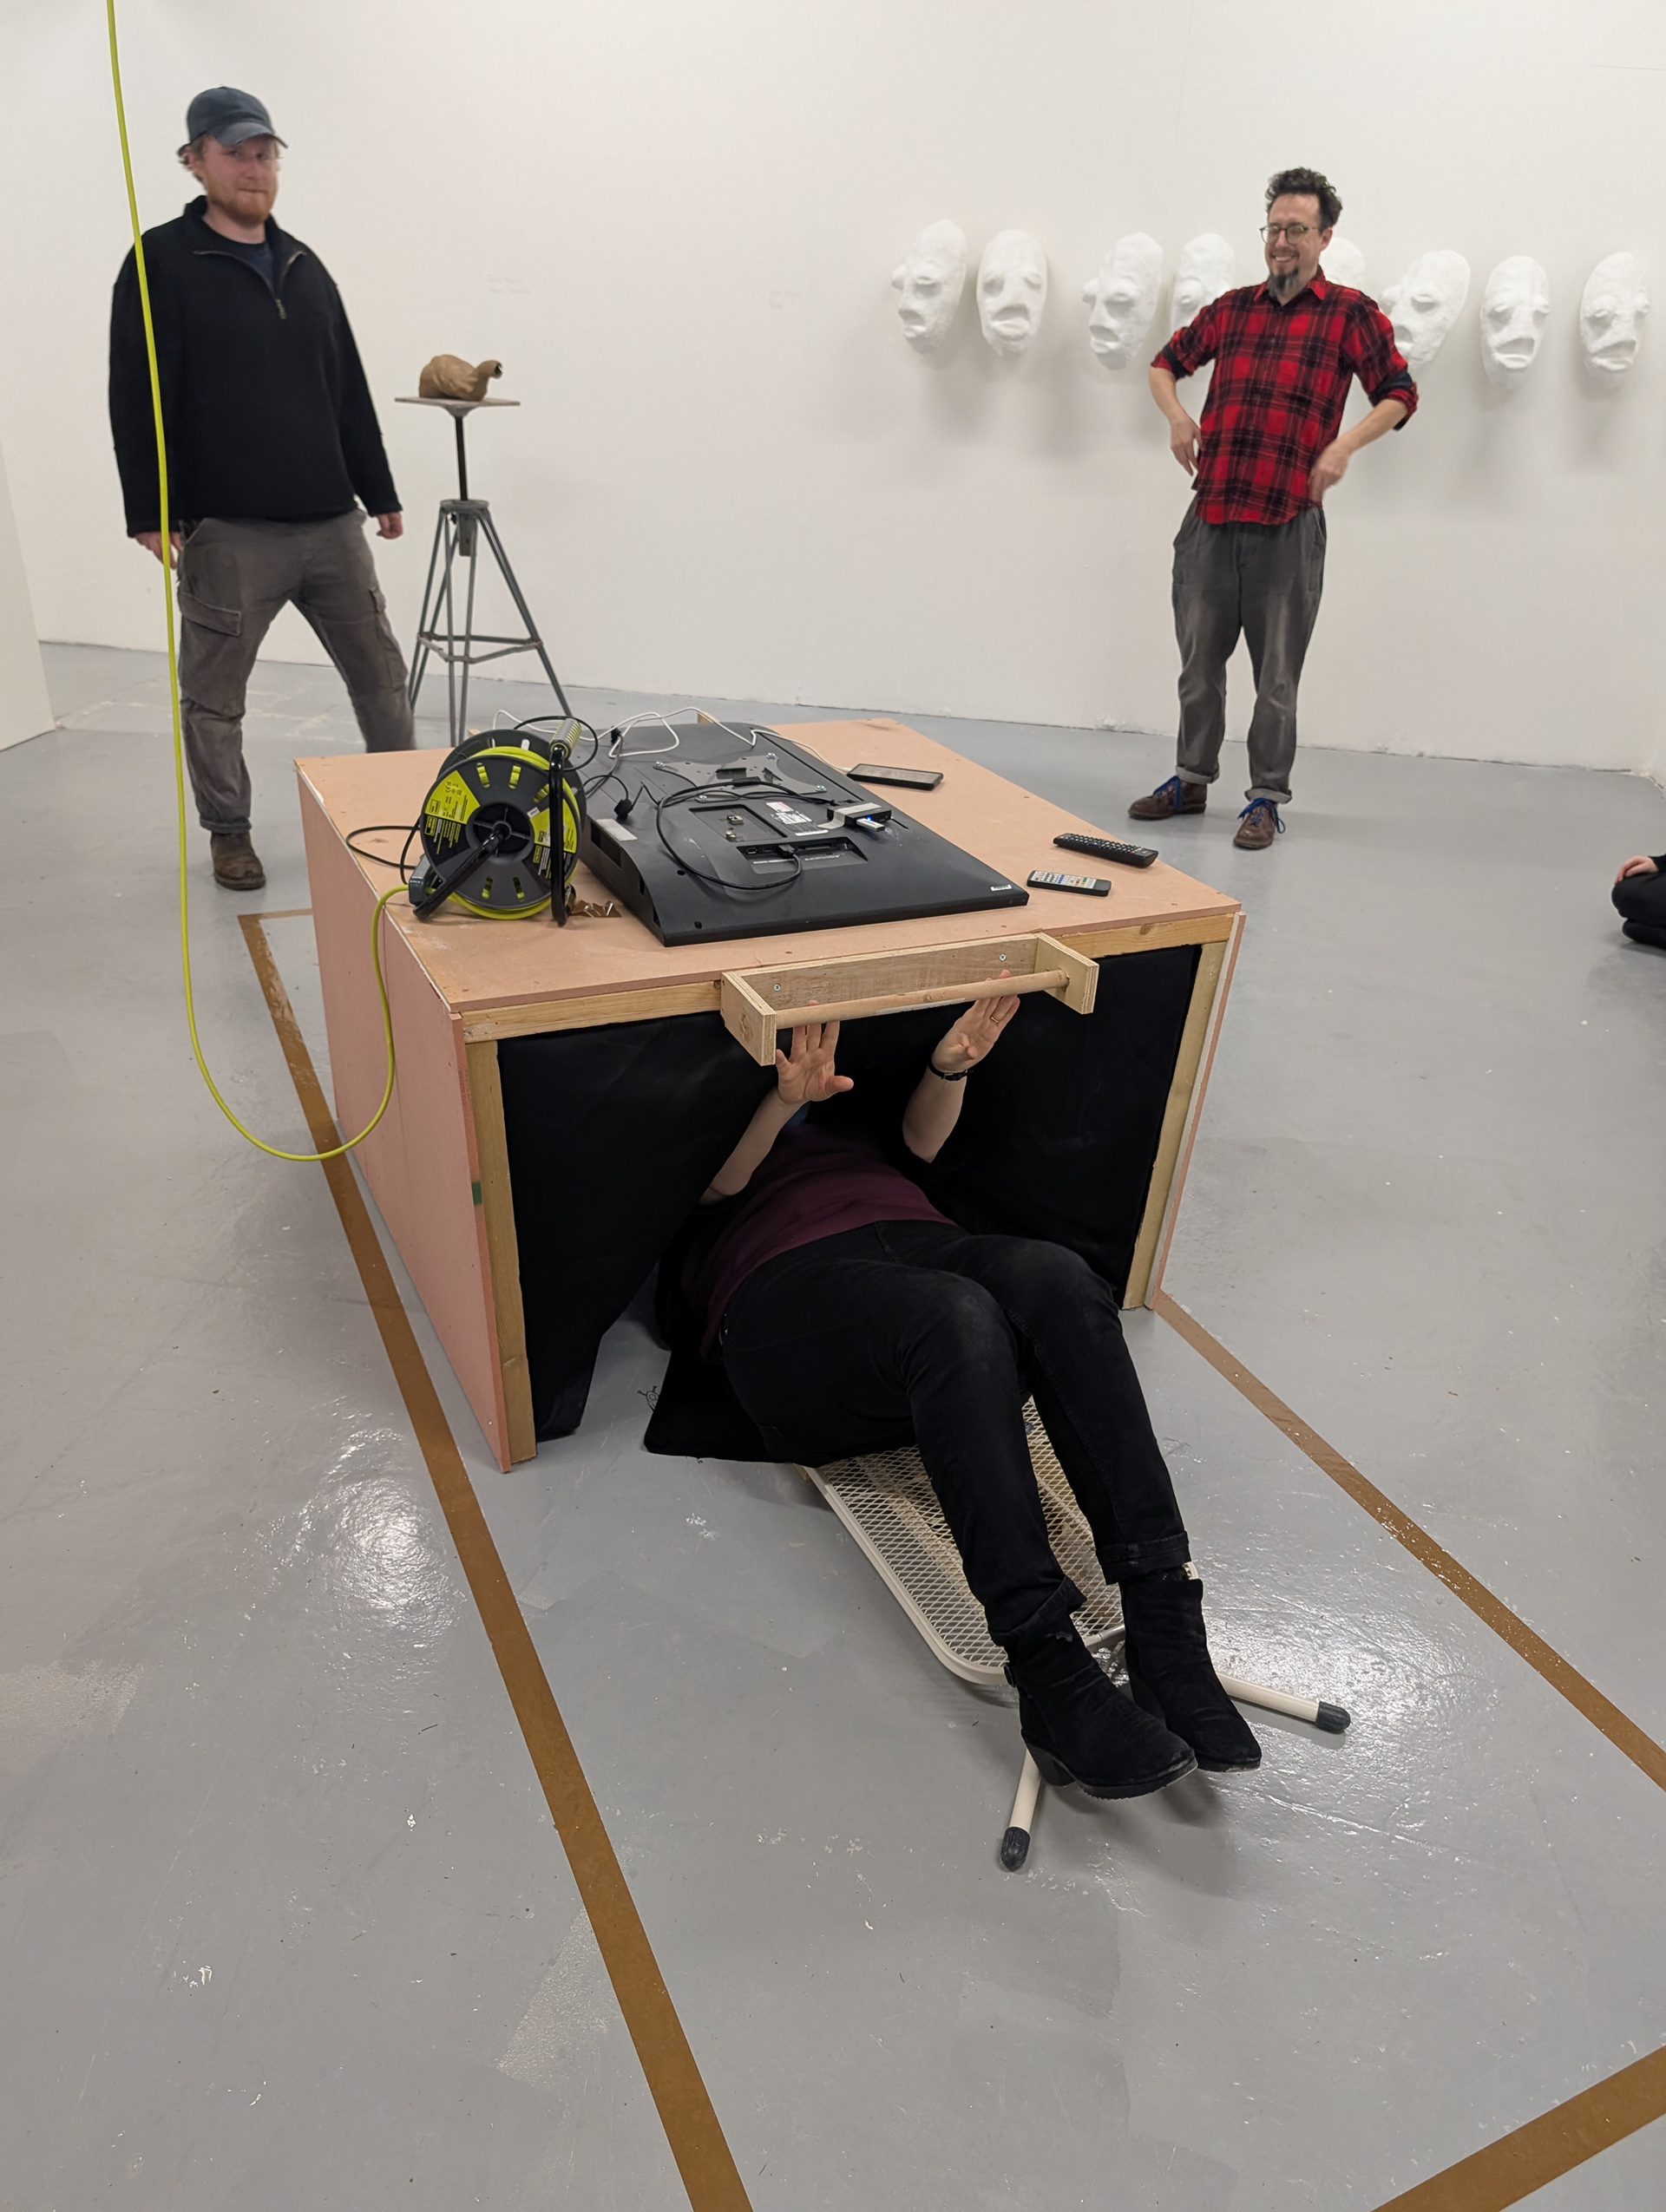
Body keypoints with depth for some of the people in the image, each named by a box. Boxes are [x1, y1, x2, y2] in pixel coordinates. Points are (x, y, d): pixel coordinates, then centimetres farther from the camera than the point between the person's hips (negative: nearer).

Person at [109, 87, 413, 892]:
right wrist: (150, 512, -13)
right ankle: (229, 832, 18)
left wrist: (379, 491, 17)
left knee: (379, 671, 7)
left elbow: (349, 389, 20)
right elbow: (137, 397, -6)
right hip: (226, 530, -4)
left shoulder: (303, 265, 16)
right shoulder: (163, 262, -1)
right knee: (214, 695, 3)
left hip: (331, 522, 5)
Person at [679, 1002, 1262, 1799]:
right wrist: (785, 1099, -14)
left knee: (1055, 1278, -31)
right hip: (791, 1281, -4)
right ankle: (1049, 1667, -43)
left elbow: (919, 1142, 22)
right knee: (955, 1315, -37)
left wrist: (949, 1067, 1)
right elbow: (717, 1185, 5)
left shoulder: (843, 1133, 43)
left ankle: (1165, 1624, -38)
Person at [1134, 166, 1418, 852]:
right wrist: (1176, 416, 5)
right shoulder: (1232, 308, 13)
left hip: (1288, 524, -4)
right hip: (1210, 518, 4)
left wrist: (1345, 444, -13)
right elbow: (1166, 363, 25)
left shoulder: (1351, 313, 2)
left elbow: (1399, 394, 4)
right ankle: (1191, 779, 25)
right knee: (1198, 664, 11)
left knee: (1276, 676, 1)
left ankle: (1267, 797, 10)